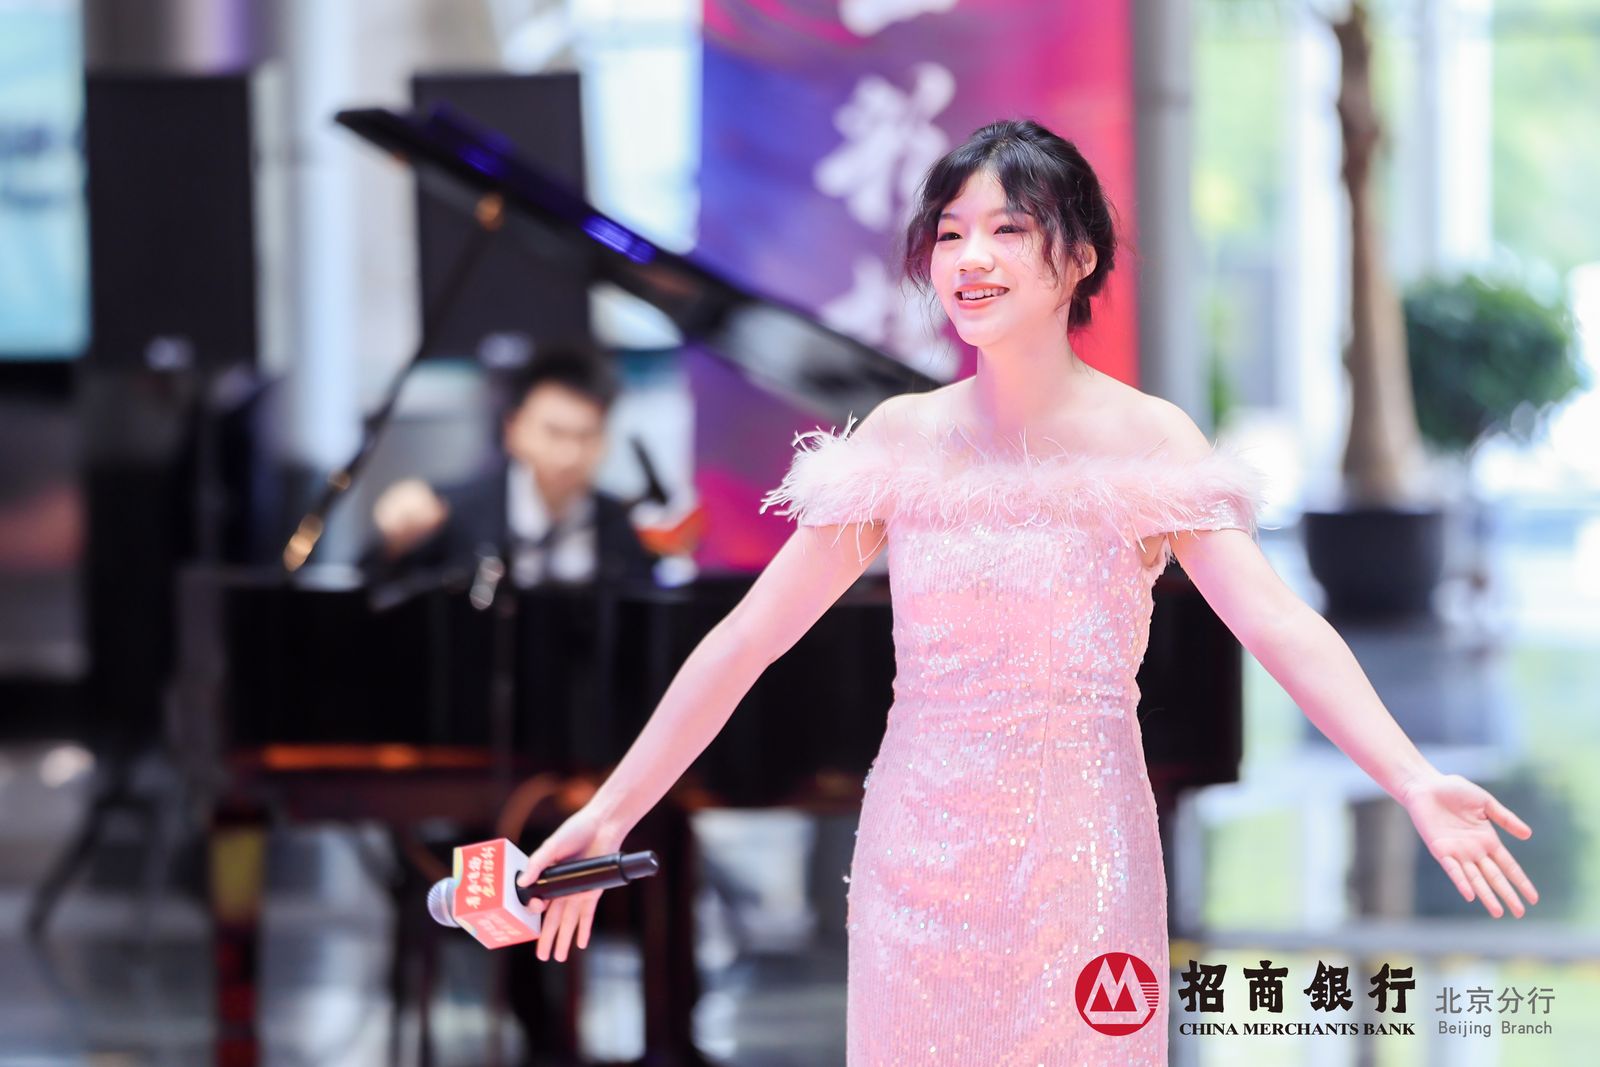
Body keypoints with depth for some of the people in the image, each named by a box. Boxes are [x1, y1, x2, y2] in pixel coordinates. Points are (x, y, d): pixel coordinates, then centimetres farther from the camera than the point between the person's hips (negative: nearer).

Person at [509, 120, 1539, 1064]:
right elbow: (745, 641, 5)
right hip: (918, 854, 2)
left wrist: (1415, 782, -31)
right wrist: (612, 812, 1)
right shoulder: (903, 439, 2)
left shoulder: (1146, 441, -5)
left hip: (1080, 858, -2)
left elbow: (1282, 626, -16)